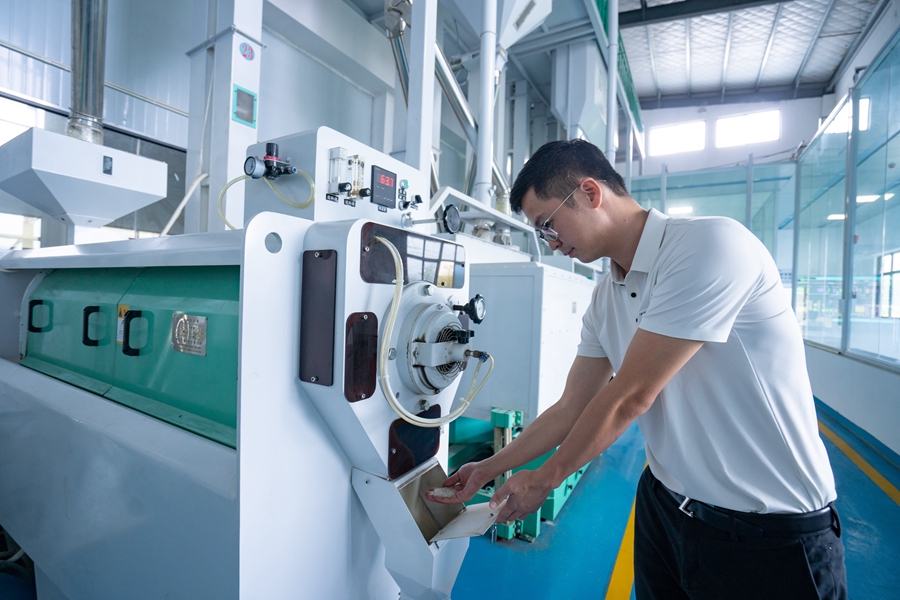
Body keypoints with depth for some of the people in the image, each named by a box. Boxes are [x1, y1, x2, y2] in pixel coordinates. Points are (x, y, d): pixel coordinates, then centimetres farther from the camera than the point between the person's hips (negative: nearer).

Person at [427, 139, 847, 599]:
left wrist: (542, 480, -10)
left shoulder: (711, 245, -24)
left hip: (771, 532, -6)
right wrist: (490, 469, 10)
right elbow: (571, 409, 5)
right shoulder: (605, 299, 0)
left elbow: (629, 399, -23)